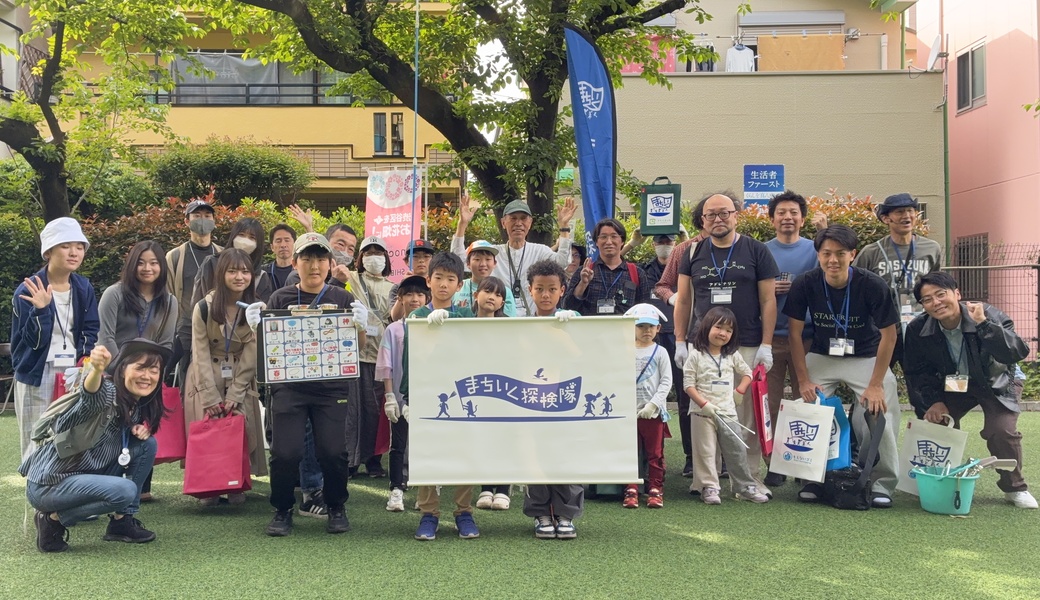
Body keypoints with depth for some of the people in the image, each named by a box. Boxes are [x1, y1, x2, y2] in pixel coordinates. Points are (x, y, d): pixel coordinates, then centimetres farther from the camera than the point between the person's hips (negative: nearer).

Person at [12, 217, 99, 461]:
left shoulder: (84, 288, 7)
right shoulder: (28, 290, -7)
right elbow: (33, 340, -12)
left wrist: (86, 359, -8)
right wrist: (41, 310, -28)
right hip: (37, 377, -4)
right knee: (38, 445, -2)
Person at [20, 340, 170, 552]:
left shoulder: (140, 406, 1)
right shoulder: (107, 395, -23)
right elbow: (91, 394, -48)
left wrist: (141, 430, -4)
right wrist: (97, 369, -72)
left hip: (86, 476, 8)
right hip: (47, 485, -8)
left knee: (147, 444, -2)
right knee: (124, 491, -29)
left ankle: (122, 521, 6)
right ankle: (54, 519, -6)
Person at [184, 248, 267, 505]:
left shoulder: (258, 309, -6)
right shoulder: (204, 308, -11)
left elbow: (250, 356, -7)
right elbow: (201, 355, -11)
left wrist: (233, 396, -12)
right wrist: (212, 400, -15)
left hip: (241, 380, 1)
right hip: (207, 380, -1)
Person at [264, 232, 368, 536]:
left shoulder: (342, 298, 7)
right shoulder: (280, 298, 6)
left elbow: (360, 345, 6)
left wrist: (360, 324, -14)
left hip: (331, 387, 0)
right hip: (289, 386, 0)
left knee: (333, 451, -8)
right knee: (285, 452, -9)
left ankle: (336, 508, 18)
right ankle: (283, 510, 16)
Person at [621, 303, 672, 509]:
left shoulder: (660, 353, 2)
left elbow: (666, 382, -3)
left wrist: (653, 404, -13)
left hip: (653, 412, -1)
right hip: (629, 411, 2)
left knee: (655, 453, 3)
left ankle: (656, 489, 10)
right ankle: (631, 490, 11)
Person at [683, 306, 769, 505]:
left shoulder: (733, 356, 8)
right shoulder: (696, 355, -5)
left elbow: (747, 373, 21)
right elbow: (688, 384, -8)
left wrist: (740, 391, 5)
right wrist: (704, 403, -16)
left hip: (728, 412, 4)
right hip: (702, 413, -4)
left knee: (737, 451, 7)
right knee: (705, 452, 1)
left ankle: (746, 487, 15)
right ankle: (709, 487, 9)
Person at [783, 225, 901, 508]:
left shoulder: (873, 286, -20)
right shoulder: (804, 284, -16)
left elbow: (888, 335, -12)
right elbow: (794, 332, -6)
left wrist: (876, 384, -13)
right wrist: (804, 380, -10)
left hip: (866, 358, -1)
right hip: (821, 356, 2)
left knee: (881, 415, -16)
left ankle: (883, 484, 1)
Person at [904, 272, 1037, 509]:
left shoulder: (989, 315, -28)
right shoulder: (917, 330, -18)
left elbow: (1018, 353, -42)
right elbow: (917, 371, -4)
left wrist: (983, 324, -49)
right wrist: (934, 401, -15)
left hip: (996, 384, -3)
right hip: (953, 385, 3)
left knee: (1001, 431, -22)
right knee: (936, 423, -16)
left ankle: (1015, 488, 4)